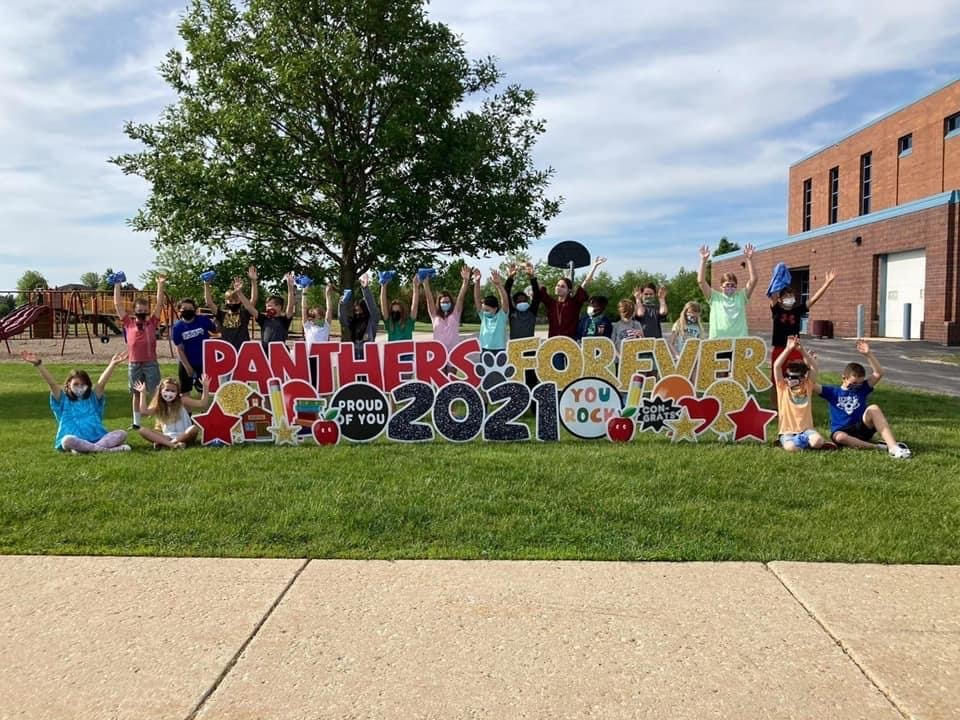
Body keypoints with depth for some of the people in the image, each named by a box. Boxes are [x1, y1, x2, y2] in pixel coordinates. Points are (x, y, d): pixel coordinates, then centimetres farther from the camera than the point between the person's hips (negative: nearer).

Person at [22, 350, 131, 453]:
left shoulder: (93, 397, 16)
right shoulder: (63, 399, 12)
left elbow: (102, 382, 3)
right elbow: (51, 382, 0)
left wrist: (113, 364, -12)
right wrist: (38, 364, -13)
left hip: (98, 438, 2)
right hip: (76, 441, -2)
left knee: (122, 434, -22)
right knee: (67, 441, -37)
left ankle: (88, 449, -35)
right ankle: (103, 449, -36)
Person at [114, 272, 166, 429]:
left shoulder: (152, 323, 1)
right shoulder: (128, 323, 2)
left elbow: (159, 303, -3)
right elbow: (118, 304, 2)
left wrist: (160, 285, -7)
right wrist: (117, 284, 1)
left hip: (151, 363, -2)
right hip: (134, 364, 2)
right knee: (135, 394, 12)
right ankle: (136, 422, 21)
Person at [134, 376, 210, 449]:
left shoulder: (182, 401, -2)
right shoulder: (159, 406, 7)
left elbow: (202, 404, -10)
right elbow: (144, 411, -11)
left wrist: (205, 387, -20)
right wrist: (143, 392, -5)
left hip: (184, 435, -3)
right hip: (167, 437, 3)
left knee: (194, 428, -36)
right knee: (142, 431, -17)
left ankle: (163, 443, -31)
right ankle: (171, 444, -36)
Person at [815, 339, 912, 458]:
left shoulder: (862, 388, 11)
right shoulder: (832, 392, 7)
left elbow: (879, 373, -3)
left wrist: (868, 354, -14)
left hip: (862, 429, 2)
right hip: (841, 431, -2)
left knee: (873, 409, -28)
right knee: (839, 437, -40)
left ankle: (893, 447, -37)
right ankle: (877, 447, -31)